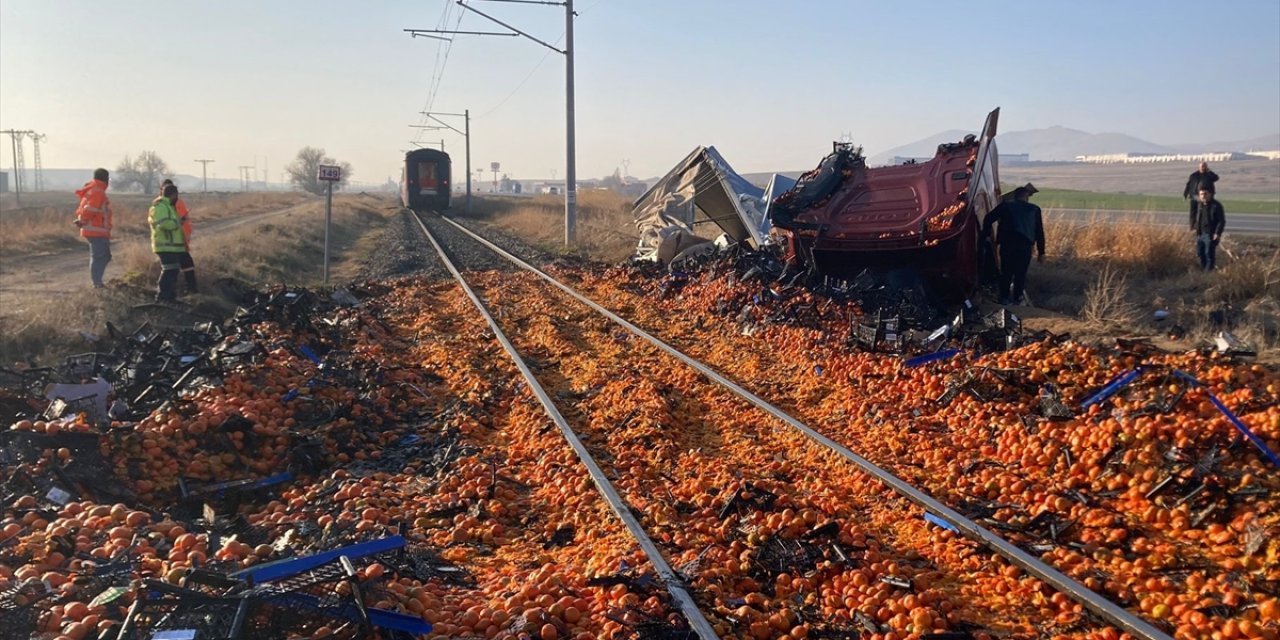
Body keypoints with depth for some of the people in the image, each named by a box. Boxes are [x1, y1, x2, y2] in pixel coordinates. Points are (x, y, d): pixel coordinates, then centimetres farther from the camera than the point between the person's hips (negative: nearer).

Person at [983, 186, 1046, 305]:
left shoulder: (1005, 205, 15)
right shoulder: (1034, 209, 16)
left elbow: (988, 219, 7)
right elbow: (1039, 232, 16)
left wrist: (987, 235, 17)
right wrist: (1041, 252, 18)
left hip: (1006, 244, 0)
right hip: (1024, 245, 0)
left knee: (1006, 272, 12)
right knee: (1020, 273, 10)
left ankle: (1004, 298, 13)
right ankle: (1017, 299, 13)